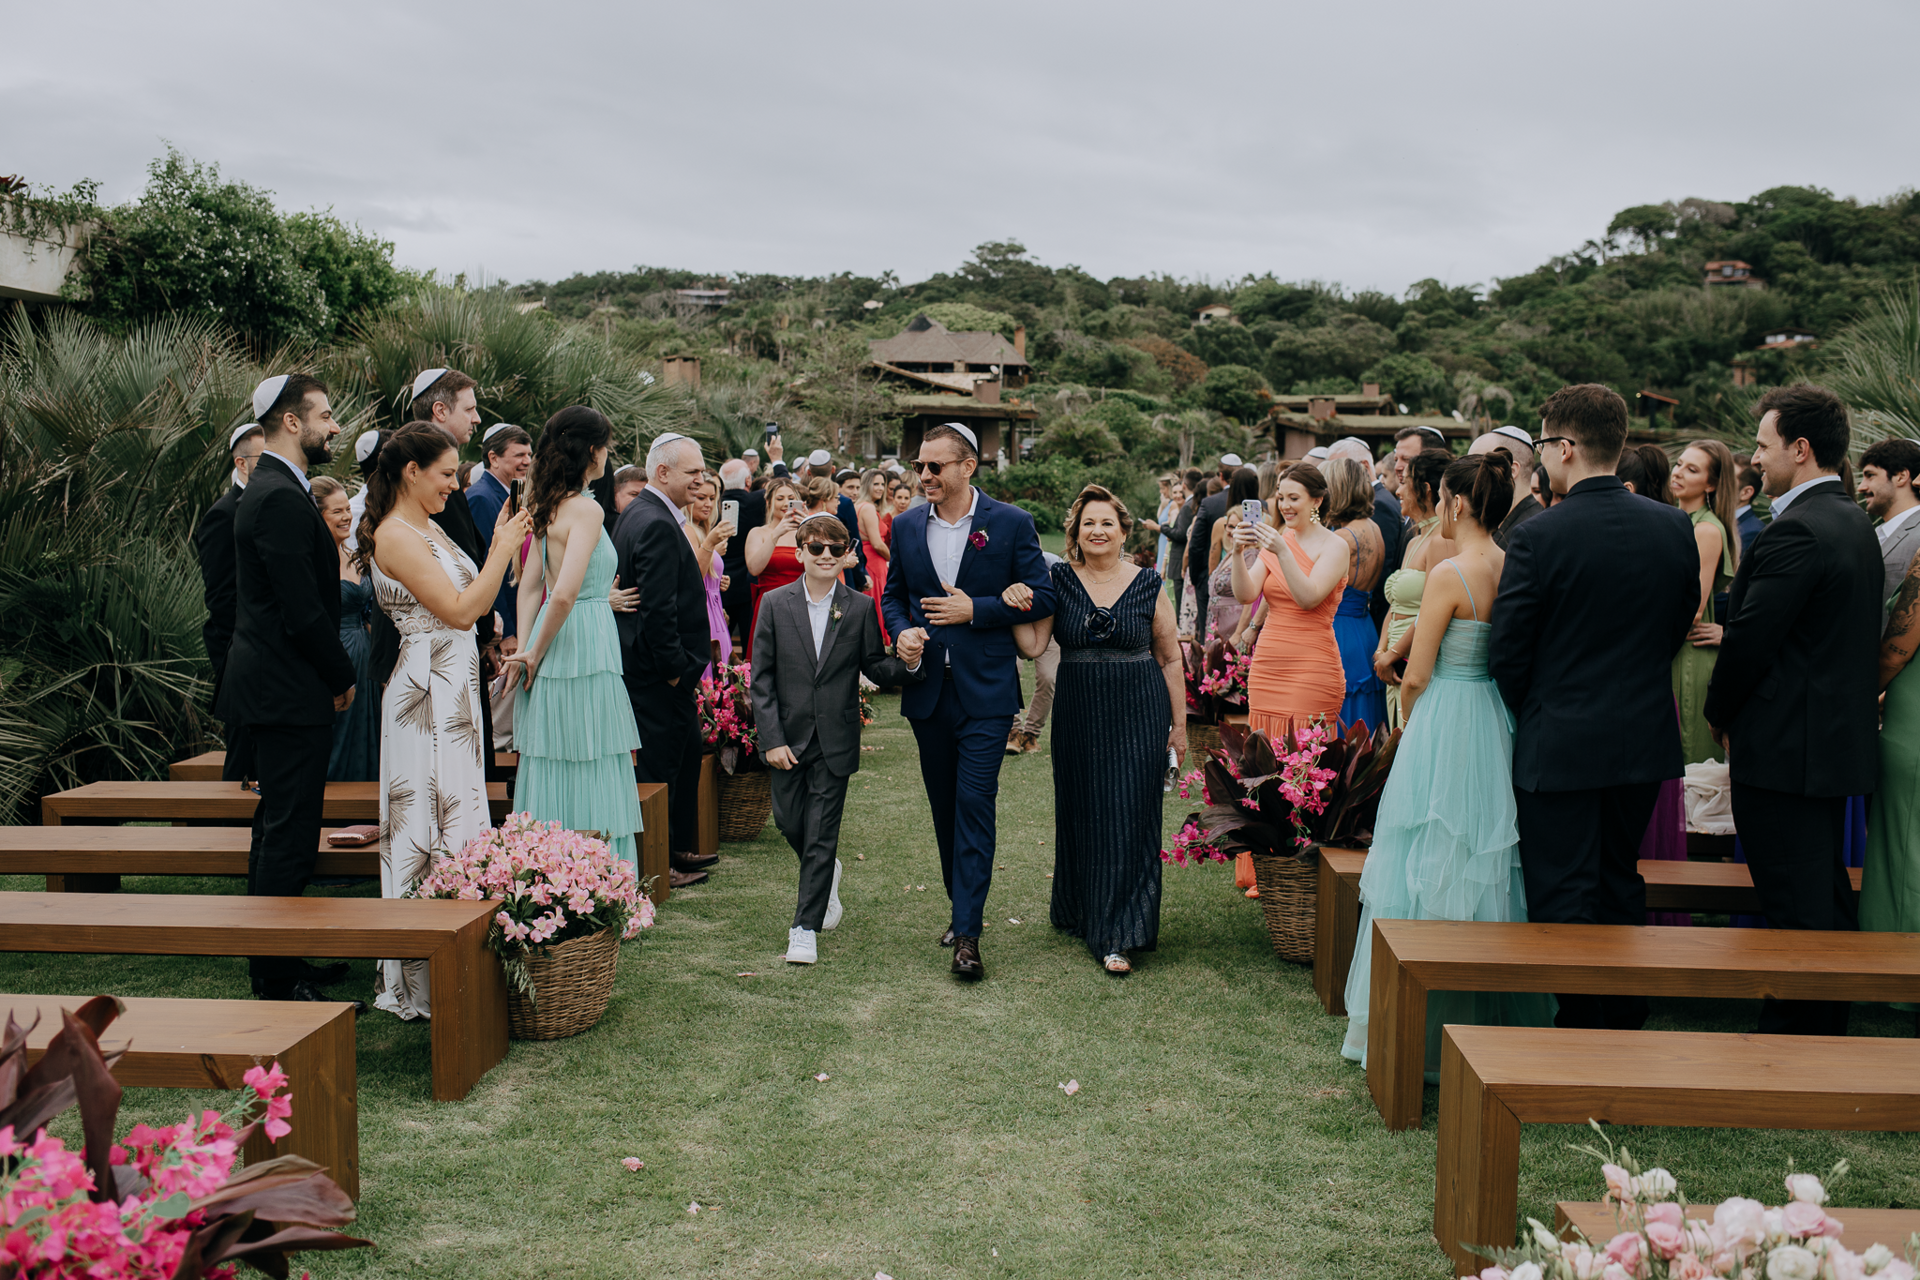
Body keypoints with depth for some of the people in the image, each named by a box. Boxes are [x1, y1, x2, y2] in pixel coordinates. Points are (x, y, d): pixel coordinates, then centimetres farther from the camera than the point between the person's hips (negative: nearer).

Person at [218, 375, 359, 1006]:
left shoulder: (269, 490, 16)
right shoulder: (281, 499, -18)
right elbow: (304, 611, -22)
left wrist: (332, 674, 15)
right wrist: (343, 678, -9)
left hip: (274, 687, 11)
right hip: (290, 692, -11)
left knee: (279, 830, 17)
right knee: (289, 837, -6)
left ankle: (275, 965, 27)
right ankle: (279, 980, 1)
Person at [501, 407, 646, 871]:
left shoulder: (547, 506, 11)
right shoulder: (586, 509, -15)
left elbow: (531, 585, 12)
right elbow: (565, 594, -23)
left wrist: (526, 650, 9)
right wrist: (535, 653, -11)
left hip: (553, 655, 9)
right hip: (585, 647, -9)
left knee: (554, 772, 13)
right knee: (590, 775, -2)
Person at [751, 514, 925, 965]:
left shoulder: (860, 609, -1)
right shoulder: (776, 604, -2)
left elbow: (874, 667, 3)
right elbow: (761, 678, -3)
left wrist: (908, 663, -19)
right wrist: (771, 739, -9)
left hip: (836, 741, -1)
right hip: (788, 737, 1)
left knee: (821, 835, 0)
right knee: (789, 822, 11)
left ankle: (805, 927, 10)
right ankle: (827, 875, 42)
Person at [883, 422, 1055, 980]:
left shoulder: (1011, 524, -5)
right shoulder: (906, 526, 7)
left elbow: (1042, 597, -5)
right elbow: (894, 593, 17)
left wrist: (974, 610, -15)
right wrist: (903, 630, -4)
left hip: (985, 689, -4)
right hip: (928, 689, 5)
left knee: (974, 804, -9)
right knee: (944, 806, 13)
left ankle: (967, 934, -7)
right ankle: (963, 906, 29)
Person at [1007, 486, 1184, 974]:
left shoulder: (1148, 584, 0)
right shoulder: (1057, 580, 1)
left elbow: (1170, 659, 6)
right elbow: (1033, 646, -6)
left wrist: (1179, 724, 6)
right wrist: (1015, 606, -23)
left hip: (1139, 715, -1)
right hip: (1079, 715, 2)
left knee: (1129, 818, -3)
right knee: (1080, 814, 11)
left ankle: (1118, 936, 4)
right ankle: (1080, 910, 31)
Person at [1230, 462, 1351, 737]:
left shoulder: (1335, 546, -3)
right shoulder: (1274, 542, 11)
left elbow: (1309, 598, -17)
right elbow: (1245, 595, -1)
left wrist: (1283, 552, -25)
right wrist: (1238, 552, -15)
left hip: (1311, 671, -5)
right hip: (1265, 669, 5)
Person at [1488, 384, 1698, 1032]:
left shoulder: (1539, 536, -17)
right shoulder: (1675, 527, -1)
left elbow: (1506, 653, -12)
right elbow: (1680, 624, 10)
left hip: (1560, 744, -6)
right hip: (1646, 740, 6)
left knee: (1565, 897, 4)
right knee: (1621, 882, 20)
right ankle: (1627, 1025, 30)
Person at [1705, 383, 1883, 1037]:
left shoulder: (1797, 530, -20)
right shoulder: (1856, 523, 12)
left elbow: (1749, 639, -19)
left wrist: (1720, 715, -2)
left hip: (1785, 750, -10)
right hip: (1842, 741, 10)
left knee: (1795, 912, -2)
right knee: (1828, 898, 18)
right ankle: (1830, 1033, 29)